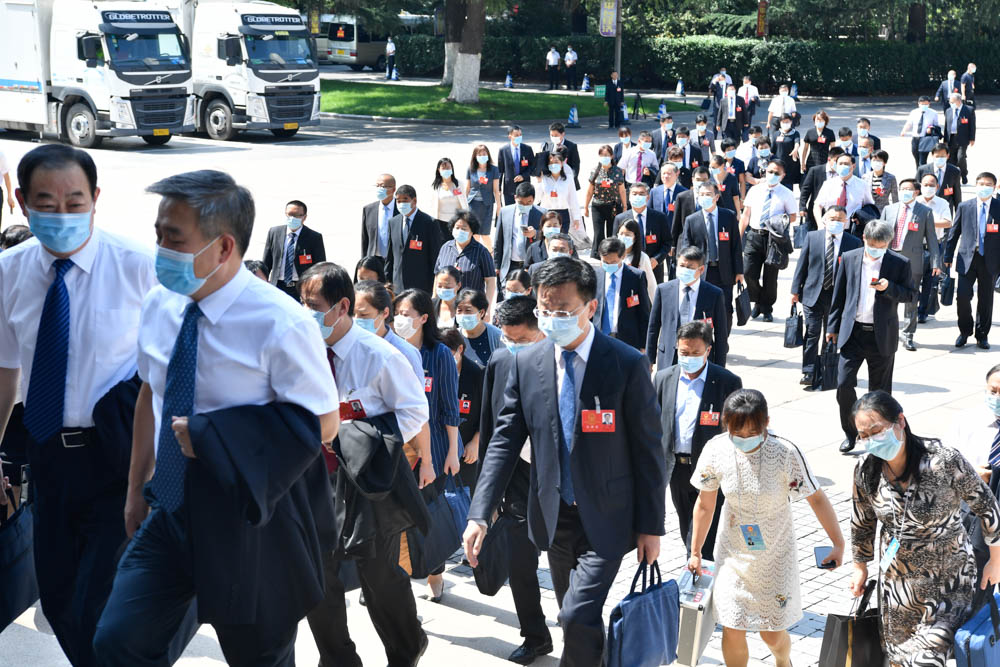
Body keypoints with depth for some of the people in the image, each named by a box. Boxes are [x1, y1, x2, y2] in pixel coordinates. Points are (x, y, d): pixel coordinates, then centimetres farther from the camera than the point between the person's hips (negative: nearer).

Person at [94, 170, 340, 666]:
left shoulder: (280, 323, -19)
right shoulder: (160, 305, 0)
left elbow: (322, 423, -16)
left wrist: (208, 434, -21)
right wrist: (137, 488, 17)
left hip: (248, 522, -5)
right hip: (170, 510, 5)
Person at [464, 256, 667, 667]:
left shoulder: (627, 364, -13)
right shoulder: (526, 363, -2)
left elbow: (648, 451, -8)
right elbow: (505, 439, -1)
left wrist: (651, 526, -6)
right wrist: (479, 514, -9)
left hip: (606, 518, -4)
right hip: (554, 515, 4)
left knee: (578, 618, -15)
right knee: (579, 621, 17)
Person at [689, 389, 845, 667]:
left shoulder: (785, 453, -24)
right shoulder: (716, 451, -16)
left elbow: (817, 499, -13)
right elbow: (705, 504, -2)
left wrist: (838, 544, -10)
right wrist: (695, 552, 6)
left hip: (775, 554, -2)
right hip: (733, 552, 2)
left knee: (772, 634, 8)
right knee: (732, 632, 1)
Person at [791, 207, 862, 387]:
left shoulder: (854, 243, -1)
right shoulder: (812, 237, 1)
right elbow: (802, 264, 4)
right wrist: (796, 290, 0)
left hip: (839, 296, 0)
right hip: (813, 294, 0)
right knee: (812, 333, -5)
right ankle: (809, 373, -1)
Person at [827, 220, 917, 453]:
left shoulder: (900, 263, -3)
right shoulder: (849, 258, 2)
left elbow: (911, 294, 0)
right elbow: (839, 294, 9)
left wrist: (888, 288, -18)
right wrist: (833, 326, 9)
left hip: (882, 336, -1)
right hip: (852, 332, 1)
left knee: (880, 390, 8)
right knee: (844, 385, -6)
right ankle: (850, 432, 14)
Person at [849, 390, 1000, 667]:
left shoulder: (944, 462, -25)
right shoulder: (866, 471, -11)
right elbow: (862, 522, 8)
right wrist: (860, 566, 18)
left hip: (949, 579, -4)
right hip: (897, 579, 4)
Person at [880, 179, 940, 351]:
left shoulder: (925, 212, 5)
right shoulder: (888, 210, 12)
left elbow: (931, 238, 3)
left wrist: (935, 263, -3)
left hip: (912, 261, -2)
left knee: (911, 300, 2)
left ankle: (908, 337, 11)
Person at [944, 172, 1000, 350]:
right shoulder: (964, 207, 4)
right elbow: (954, 233, 9)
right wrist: (948, 257, 7)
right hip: (967, 259, 0)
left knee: (986, 300, 7)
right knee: (962, 297, -6)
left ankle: (982, 335, 22)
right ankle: (965, 331, 15)